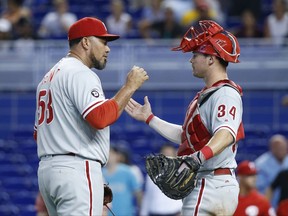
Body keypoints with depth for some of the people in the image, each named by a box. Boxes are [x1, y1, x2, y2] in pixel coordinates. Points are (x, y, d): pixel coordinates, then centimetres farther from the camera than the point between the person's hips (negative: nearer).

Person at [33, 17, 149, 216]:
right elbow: (100, 117, -23)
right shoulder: (80, 73, -9)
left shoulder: (50, 76, 22)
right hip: (77, 169, -10)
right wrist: (130, 86, -14)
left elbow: (39, 134, 25)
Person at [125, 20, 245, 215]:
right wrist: (149, 118, 27)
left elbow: (227, 133, -34)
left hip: (211, 185, -11)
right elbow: (185, 136, 26)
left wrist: (200, 156, -52)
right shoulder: (205, 95, 19)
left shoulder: (226, 93, -15)